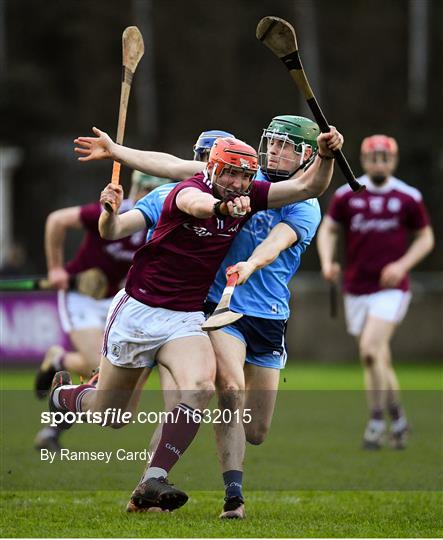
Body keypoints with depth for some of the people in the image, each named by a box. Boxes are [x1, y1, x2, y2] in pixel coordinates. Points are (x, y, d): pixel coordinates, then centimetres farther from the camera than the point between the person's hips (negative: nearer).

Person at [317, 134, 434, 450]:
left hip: (391, 289, -3)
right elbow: (328, 229, 9)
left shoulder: (408, 198, -2)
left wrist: (402, 265, -9)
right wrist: (327, 263, -9)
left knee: (370, 349, -21)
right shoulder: (347, 195, 1)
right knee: (380, 358, 9)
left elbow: (426, 237, 7)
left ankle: (377, 420, -8)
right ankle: (398, 418, 28)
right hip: (356, 290, 3)